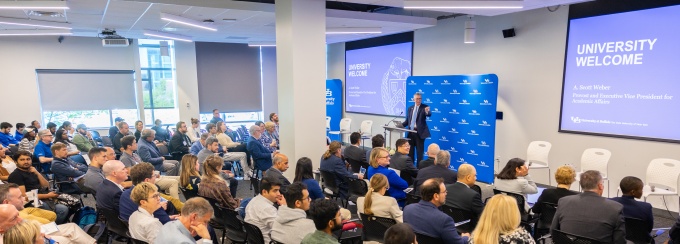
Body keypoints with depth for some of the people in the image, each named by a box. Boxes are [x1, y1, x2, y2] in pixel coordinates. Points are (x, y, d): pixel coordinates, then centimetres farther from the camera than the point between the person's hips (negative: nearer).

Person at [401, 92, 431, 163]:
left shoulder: (424, 107, -2)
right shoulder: (410, 108, 11)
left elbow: (429, 114, -22)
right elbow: (407, 120, 14)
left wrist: (427, 112, -45)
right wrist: (401, 125, -3)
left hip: (420, 132, -5)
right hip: (411, 132, 5)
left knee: (419, 151, -1)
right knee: (410, 151, 11)